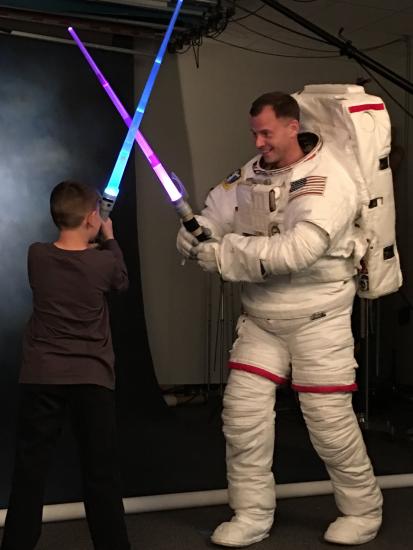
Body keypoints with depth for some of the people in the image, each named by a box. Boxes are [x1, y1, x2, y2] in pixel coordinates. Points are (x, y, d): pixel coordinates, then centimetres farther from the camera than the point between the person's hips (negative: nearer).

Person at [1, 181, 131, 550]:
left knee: (30, 467, 10)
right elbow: (123, 281, 14)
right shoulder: (104, 261, -8)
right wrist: (110, 239, 25)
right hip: (92, 379, -2)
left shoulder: (37, 256, -2)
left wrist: (94, 242, 24)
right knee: (101, 471, 7)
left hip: (41, 378, 2)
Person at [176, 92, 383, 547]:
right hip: (260, 317, 5)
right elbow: (212, 219, 5)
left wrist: (224, 255, -27)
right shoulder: (251, 174, 2)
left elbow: (297, 251, -29)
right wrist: (195, 236, -21)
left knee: (329, 418, 2)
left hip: (316, 317, -5)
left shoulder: (327, 182, -18)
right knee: (242, 411, 1)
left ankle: (363, 510, 24)